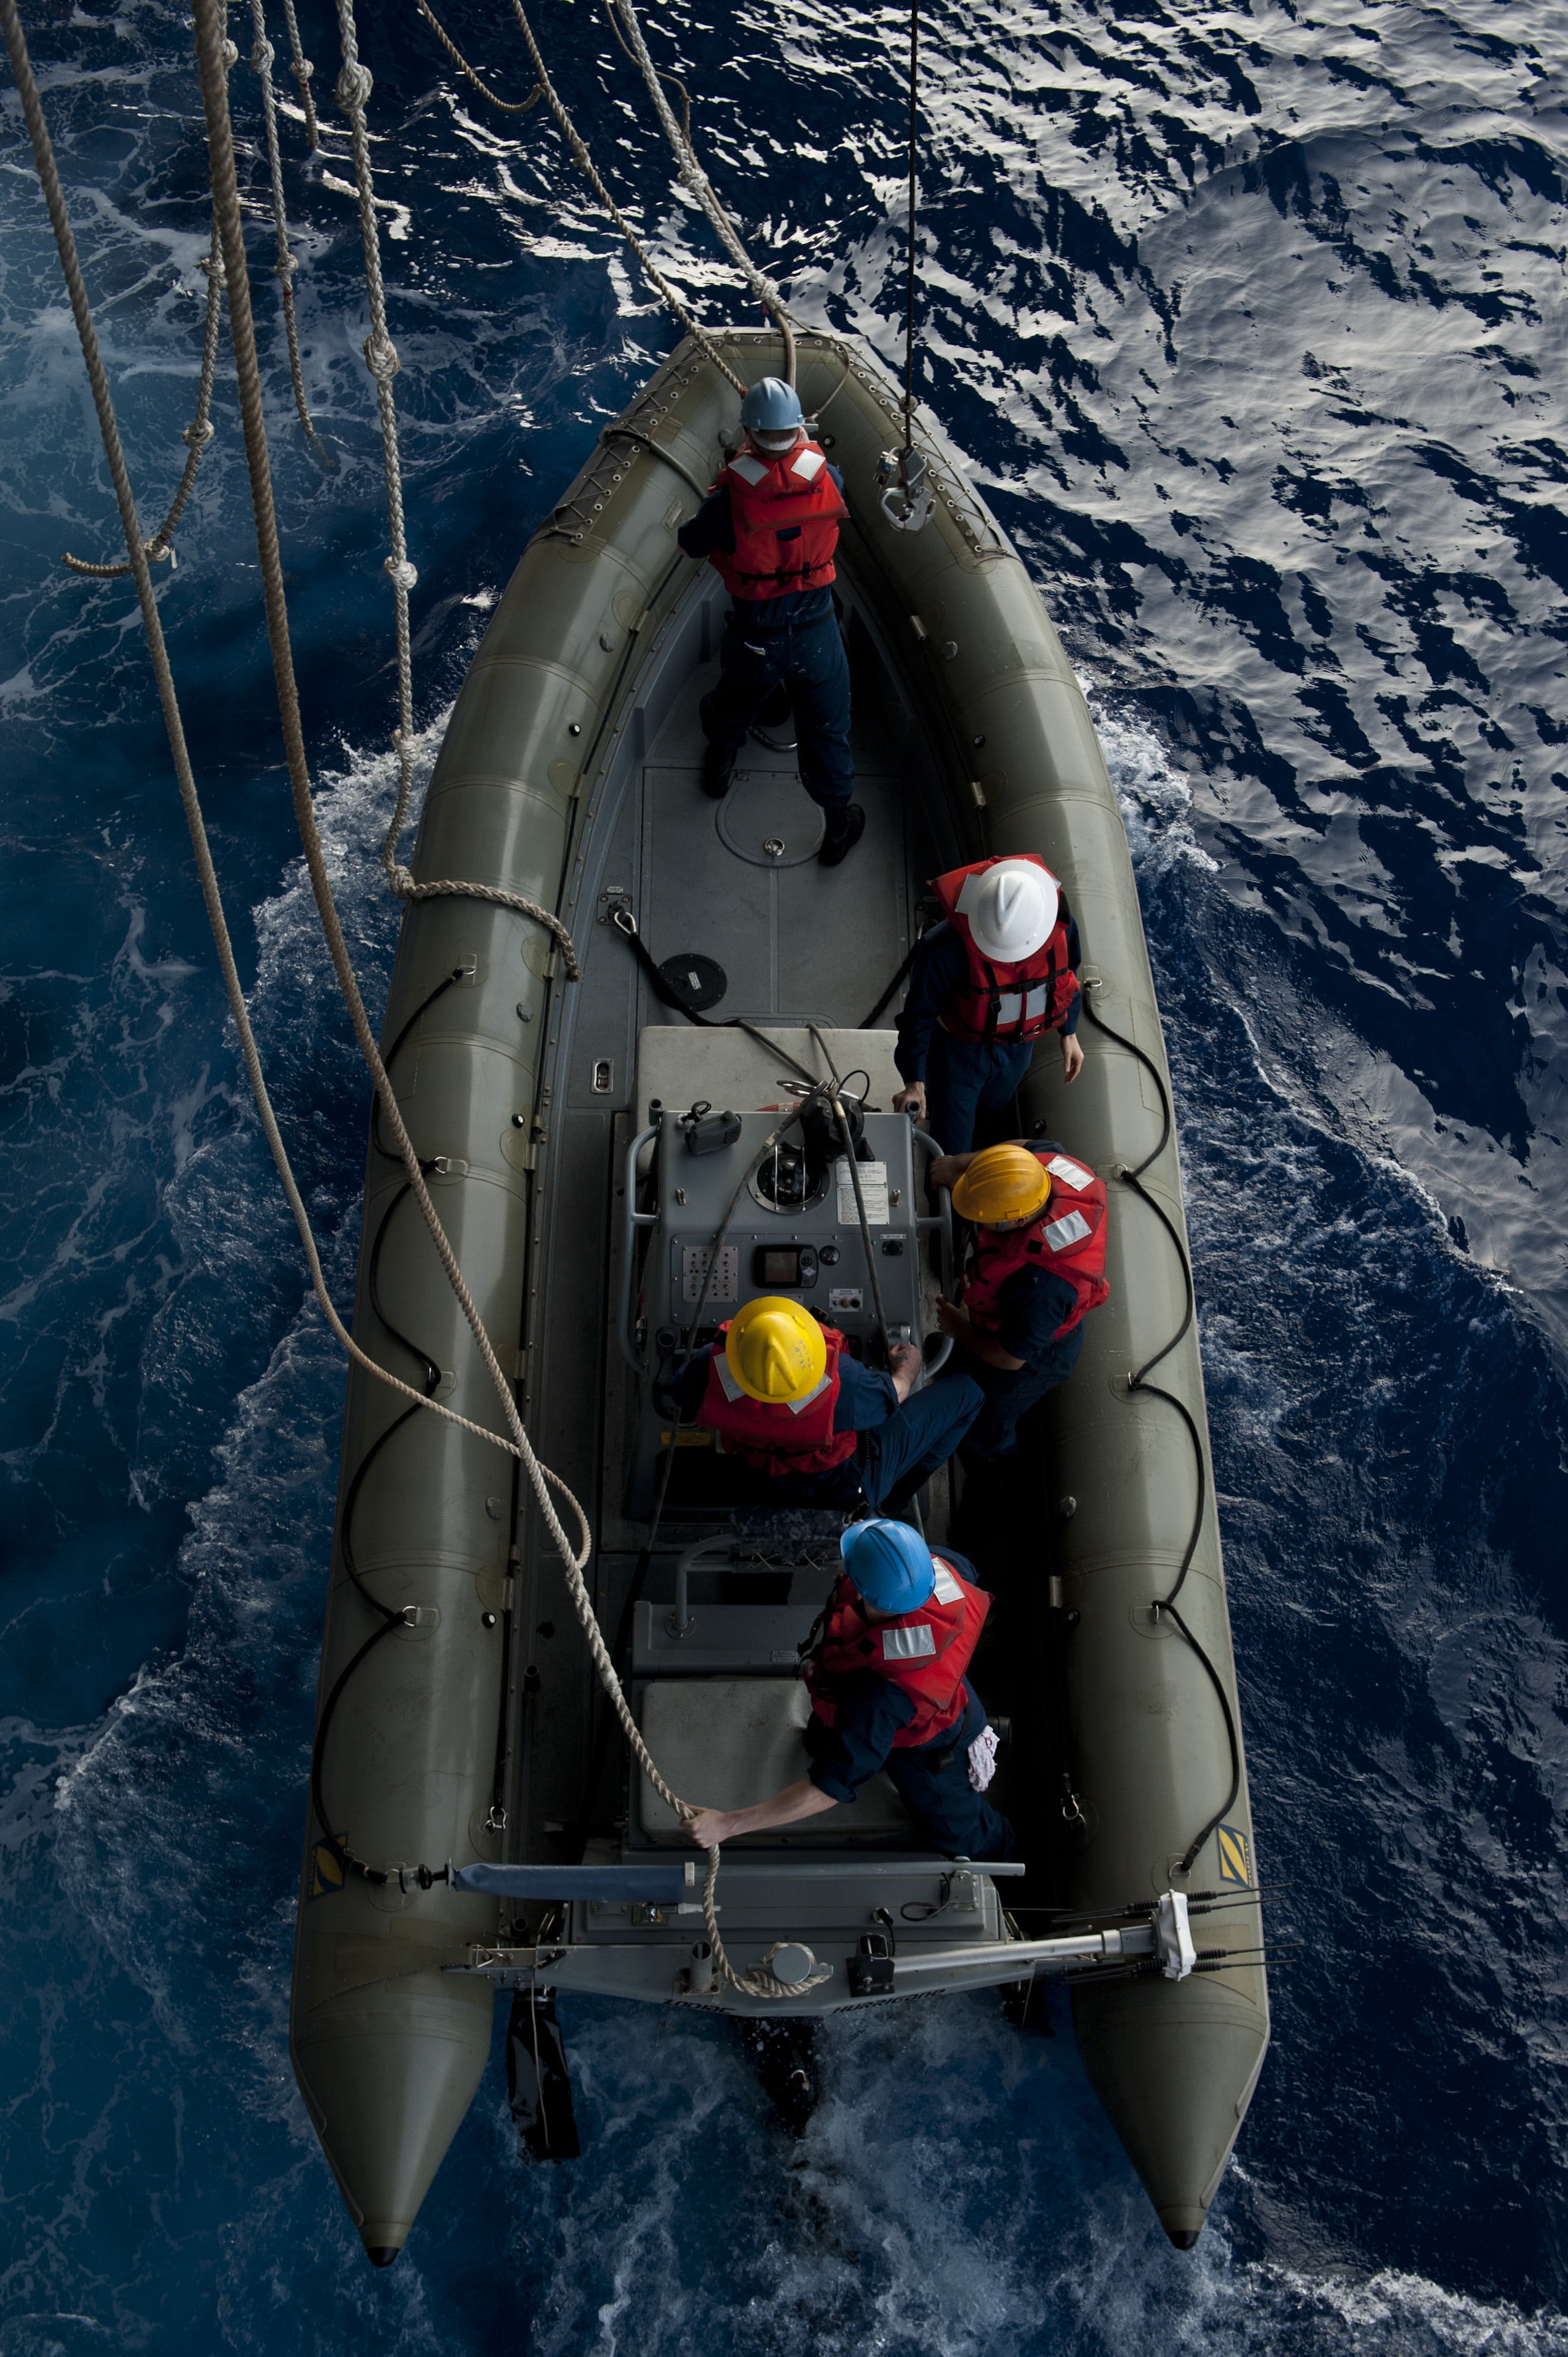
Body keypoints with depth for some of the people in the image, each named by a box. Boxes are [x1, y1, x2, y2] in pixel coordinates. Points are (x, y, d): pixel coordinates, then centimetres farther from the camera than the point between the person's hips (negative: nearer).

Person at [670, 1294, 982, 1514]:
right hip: (847, 1488, -4)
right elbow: (892, 1396, -16)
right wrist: (906, 1371, 8)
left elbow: (682, 1401, -7)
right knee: (966, 1393, 2)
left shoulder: (710, 1370, -34)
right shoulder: (841, 1380, -41)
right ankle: (892, 1502, 18)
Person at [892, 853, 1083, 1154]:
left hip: (1018, 1049, 5)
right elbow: (919, 1014, -24)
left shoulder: (1059, 920, -24)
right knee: (951, 1155, 4)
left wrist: (1069, 1034, 9)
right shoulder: (946, 948, -38)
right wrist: (914, 1081, -28)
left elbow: (1066, 975, -1)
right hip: (960, 1051, -4)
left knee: (990, 1115, 32)